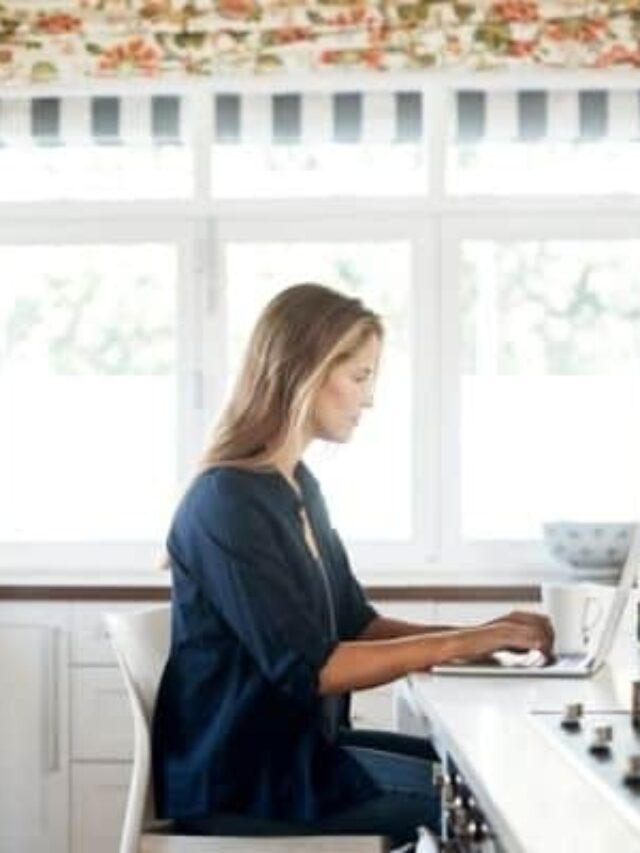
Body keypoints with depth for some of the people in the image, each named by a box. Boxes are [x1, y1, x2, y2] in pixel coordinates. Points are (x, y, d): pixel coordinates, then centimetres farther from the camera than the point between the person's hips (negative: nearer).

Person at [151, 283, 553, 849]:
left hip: (296, 744, 9)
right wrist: (458, 645, -20)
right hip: (242, 777, -9)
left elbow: (356, 625, 12)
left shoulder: (298, 488, 11)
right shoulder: (228, 504, -19)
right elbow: (308, 668, -23)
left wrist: (481, 635, -1)